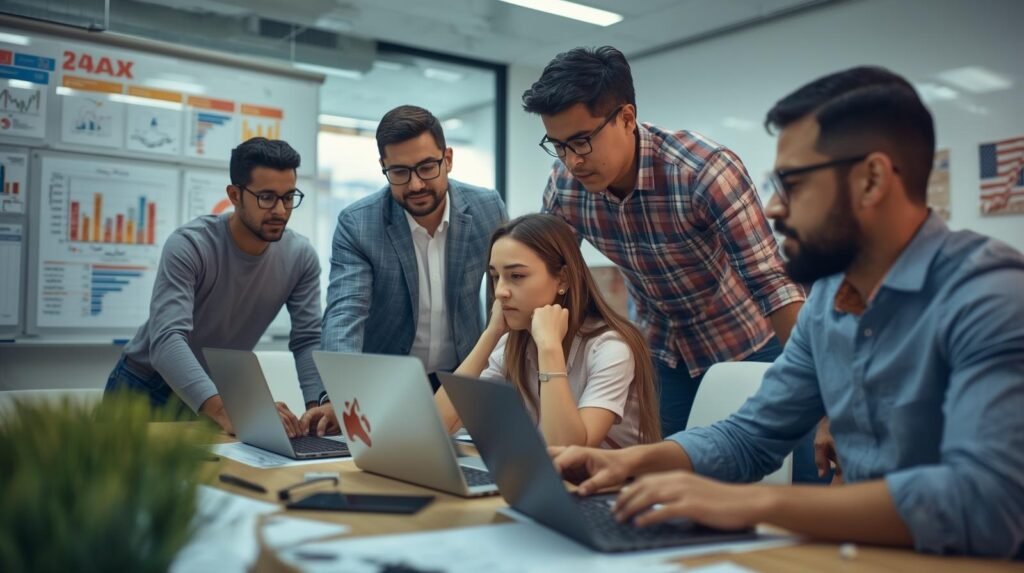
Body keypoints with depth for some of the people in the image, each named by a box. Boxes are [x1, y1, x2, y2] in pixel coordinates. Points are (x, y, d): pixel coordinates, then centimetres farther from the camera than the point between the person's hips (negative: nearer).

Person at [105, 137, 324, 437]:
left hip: (220, 390, 3)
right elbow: (167, 341, -36)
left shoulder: (300, 256, -11)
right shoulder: (188, 245, -25)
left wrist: (319, 405, -31)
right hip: (147, 386, -3)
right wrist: (224, 412, -50)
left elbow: (309, 340, -11)